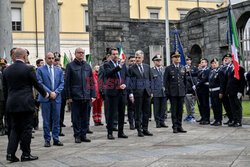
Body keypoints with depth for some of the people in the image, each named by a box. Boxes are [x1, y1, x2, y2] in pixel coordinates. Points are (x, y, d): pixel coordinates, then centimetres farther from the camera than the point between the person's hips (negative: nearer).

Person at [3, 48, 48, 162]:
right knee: (26, 128, 3)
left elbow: (5, 89, 11)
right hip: (26, 103, -5)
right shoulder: (28, 69, -9)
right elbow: (36, 84, -1)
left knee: (15, 129, 12)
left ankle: (10, 153, 3)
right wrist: (44, 94, 16)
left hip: (11, 104, 5)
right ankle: (26, 154, 9)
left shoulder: (6, 70, 7)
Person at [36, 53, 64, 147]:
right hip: (45, 97, -3)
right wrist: (50, 92, -13)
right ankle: (47, 140, 8)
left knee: (56, 119, 5)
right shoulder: (40, 70, 2)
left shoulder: (59, 70, 12)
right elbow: (40, 83, -6)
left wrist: (56, 92, -8)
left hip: (57, 97, 3)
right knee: (46, 120, 1)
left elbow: (62, 83, 8)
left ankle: (56, 139, 12)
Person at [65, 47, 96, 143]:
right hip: (75, 96, -4)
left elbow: (92, 81, 14)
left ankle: (83, 135, 16)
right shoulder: (70, 66, 1)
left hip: (86, 96, 4)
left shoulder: (87, 66, 13)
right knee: (76, 117, 0)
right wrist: (68, 96, -7)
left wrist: (93, 95, 5)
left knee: (85, 117, 8)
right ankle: (77, 136, 8)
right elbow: (67, 82, -1)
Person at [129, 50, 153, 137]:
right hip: (138, 93, -4)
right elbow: (130, 82, -3)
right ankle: (139, 130, 6)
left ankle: (145, 129, 15)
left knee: (146, 112, 7)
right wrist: (131, 93, -9)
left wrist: (151, 91, 12)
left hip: (147, 92, 4)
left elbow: (150, 80, 16)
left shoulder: (147, 67, 12)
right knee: (138, 112, 0)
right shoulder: (132, 69, -1)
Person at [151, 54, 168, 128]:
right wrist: (151, 92, -9)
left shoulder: (164, 69, 14)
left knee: (163, 108, 6)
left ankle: (162, 122, 14)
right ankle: (158, 123, 7)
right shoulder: (151, 70, 0)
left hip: (164, 92, 4)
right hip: (156, 92, -4)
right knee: (157, 109, 0)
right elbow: (151, 82, -4)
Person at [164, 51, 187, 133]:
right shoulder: (168, 68, 0)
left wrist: (185, 90, 10)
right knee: (174, 110, -1)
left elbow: (185, 80, 17)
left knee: (180, 110, 6)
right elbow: (165, 81, 0)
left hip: (181, 93, 3)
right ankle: (175, 127, 5)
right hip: (173, 93, -3)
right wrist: (167, 92, -6)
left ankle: (179, 126, 14)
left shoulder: (183, 68, 11)